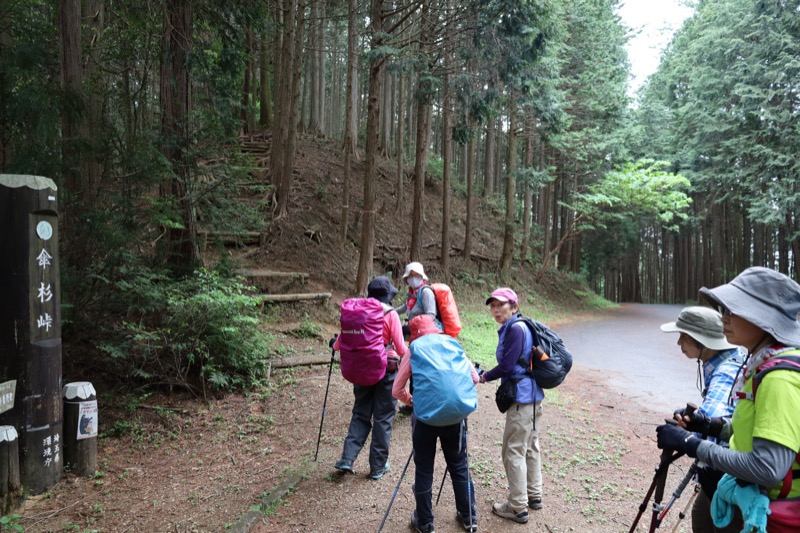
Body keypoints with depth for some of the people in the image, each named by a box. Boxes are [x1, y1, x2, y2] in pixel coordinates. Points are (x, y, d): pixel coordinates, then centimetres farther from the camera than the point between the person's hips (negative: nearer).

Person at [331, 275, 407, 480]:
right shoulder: (390, 314, -10)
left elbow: (339, 344, 3)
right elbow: (401, 349, -12)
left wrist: (335, 344, 26)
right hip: (386, 370, -4)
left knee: (360, 414, 15)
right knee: (383, 418, 8)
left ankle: (347, 459, 8)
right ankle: (378, 466, 16)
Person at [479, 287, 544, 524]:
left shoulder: (516, 329, -18)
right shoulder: (512, 328, 11)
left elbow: (507, 366, -19)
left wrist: (483, 377, -6)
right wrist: (486, 374, 6)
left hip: (522, 398, -10)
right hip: (532, 397, 10)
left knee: (514, 451, -2)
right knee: (530, 446, 19)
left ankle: (518, 508, 7)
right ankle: (534, 495, 32)